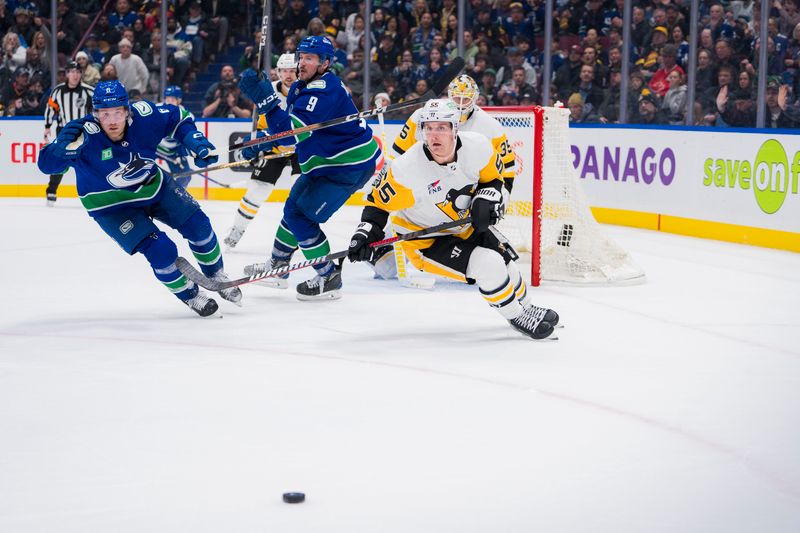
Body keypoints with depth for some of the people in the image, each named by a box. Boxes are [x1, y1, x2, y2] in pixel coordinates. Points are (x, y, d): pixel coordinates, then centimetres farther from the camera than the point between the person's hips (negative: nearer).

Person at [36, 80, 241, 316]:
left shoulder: (143, 115, -23)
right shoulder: (84, 134, -33)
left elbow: (177, 118, -3)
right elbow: (47, 163, -39)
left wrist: (196, 142, -15)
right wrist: (65, 148, -58)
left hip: (154, 184, 4)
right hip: (111, 206, -4)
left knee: (197, 224, 2)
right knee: (160, 249, -16)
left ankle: (216, 275, 30)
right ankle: (190, 295, 10)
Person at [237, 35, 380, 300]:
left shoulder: (324, 92, -26)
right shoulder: (301, 88, 7)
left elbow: (292, 132, -34)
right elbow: (291, 129, 20)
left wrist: (265, 98, -39)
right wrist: (260, 145, 8)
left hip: (350, 166, -11)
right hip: (325, 162, 11)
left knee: (300, 215, -11)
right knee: (294, 206, 19)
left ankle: (329, 279, -2)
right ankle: (277, 267, 35)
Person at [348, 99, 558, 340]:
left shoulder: (477, 146, -19)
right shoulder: (406, 170, -31)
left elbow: (493, 176, 2)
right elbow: (379, 200, -18)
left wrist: (486, 200, -16)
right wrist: (366, 233, -31)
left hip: (465, 225, 6)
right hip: (424, 239, -6)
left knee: (505, 259, 13)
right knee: (489, 266, -21)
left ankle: (526, 308, 45)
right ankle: (517, 318, 3)